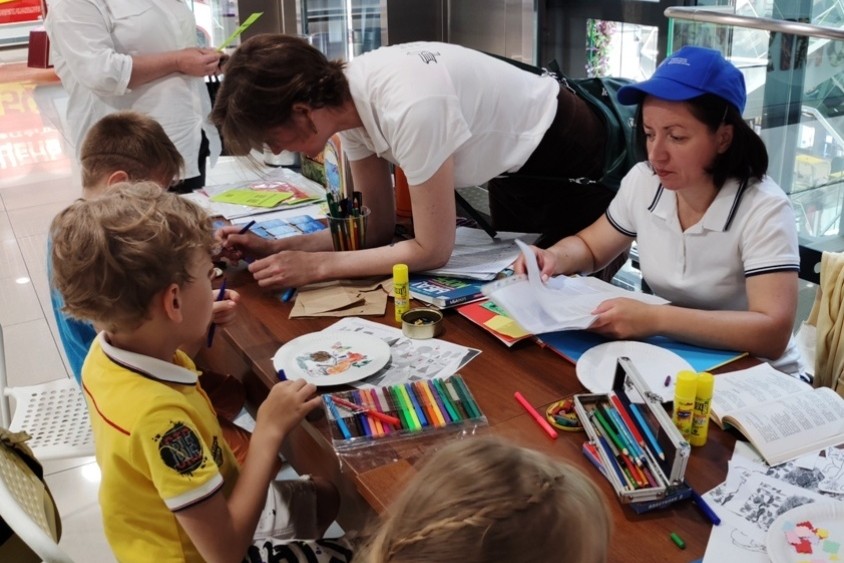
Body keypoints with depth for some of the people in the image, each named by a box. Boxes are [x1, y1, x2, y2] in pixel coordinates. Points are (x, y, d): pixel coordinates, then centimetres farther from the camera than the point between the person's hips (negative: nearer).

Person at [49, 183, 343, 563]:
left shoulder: (109, 354, -13)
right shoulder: (158, 415, -38)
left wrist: (194, 329, -5)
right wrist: (269, 430, -29)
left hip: (196, 515, 8)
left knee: (325, 495, 21)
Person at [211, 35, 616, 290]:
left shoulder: (408, 108, -38)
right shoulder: (346, 95, -12)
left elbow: (432, 251, -29)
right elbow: (377, 227, -6)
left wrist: (315, 266, -27)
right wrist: (276, 249, -16)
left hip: (569, 157, -7)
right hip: (515, 161, 7)